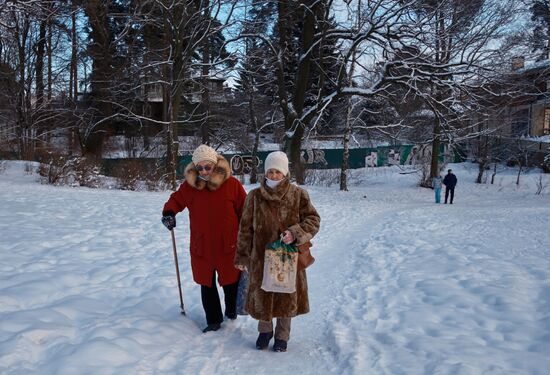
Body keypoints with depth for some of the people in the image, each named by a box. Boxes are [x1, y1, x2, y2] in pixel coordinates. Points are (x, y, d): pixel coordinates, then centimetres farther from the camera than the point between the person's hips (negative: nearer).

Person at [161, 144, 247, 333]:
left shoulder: (232, 184, -12)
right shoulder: (189, 185, -5)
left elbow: (245, 212, -5)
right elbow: (176, 199, 13)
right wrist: (169, 212, -9)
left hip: (228, 246, -2)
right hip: (201, 247, 2)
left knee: (231, 282, 16)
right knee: (207, 284, 14)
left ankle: (231, 311, 45)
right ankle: (213, 321, 31)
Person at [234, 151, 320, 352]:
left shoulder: (298, 195, -5)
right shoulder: (255, 196, -2)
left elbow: (313, 220, -2)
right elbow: (245, 228, 3)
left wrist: (295, 233, -20)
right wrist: (242, 256, 4)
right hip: (261, 256, 1)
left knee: (287, 296, 10)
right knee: (261, 294, 10)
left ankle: (282, 335, 32)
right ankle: (265, 330, 37)